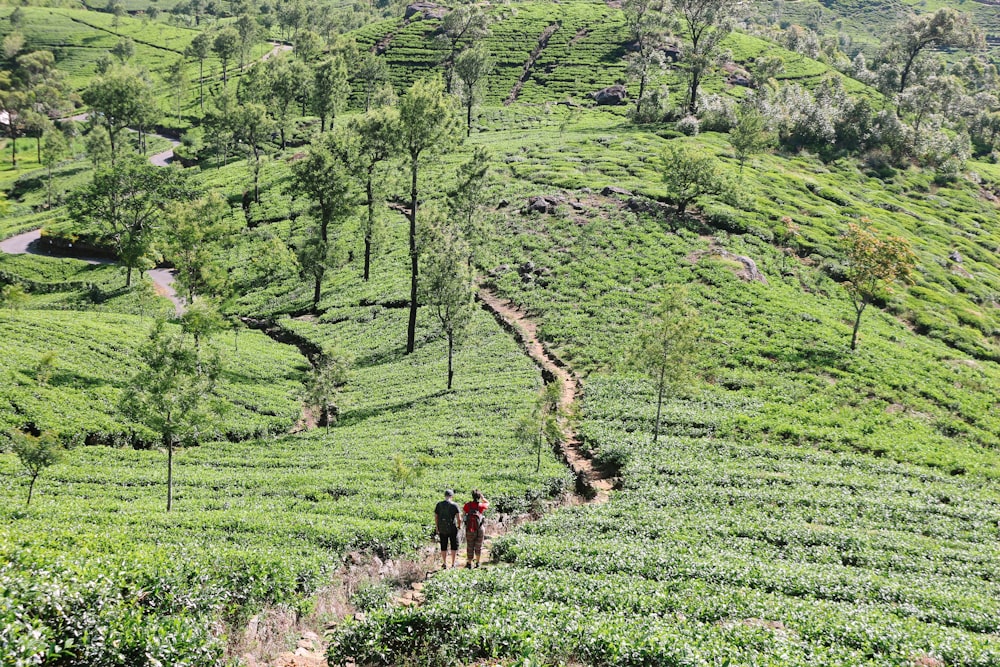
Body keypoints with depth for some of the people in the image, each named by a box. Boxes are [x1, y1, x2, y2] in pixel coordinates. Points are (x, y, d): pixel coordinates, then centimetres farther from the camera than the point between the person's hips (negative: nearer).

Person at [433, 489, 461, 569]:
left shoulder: (439, 505, 1)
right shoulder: (454, 505, -8)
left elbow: (436, 518, 3)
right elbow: (459, 518, -12)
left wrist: (437, 529, 12)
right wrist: (459, 526, 7)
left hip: (442, 529, 2)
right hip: (452, 529, -2)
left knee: (444, 547, 13)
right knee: (454, 546, 10)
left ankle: (444, 564, 15)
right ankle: (453, 564, 8)